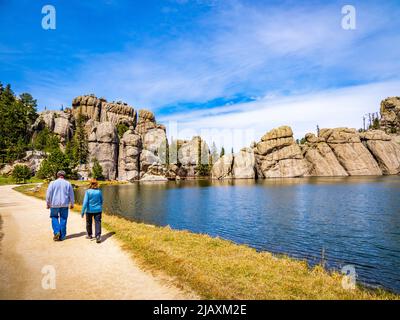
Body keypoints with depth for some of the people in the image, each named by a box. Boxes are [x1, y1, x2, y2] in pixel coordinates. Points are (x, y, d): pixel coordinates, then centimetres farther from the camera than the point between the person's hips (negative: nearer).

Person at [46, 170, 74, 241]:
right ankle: (62, 236, 11)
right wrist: (72, 204, 17)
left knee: (54, 218, 17)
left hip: (54, 204, -1)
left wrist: (48, 203, 9)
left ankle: (56, 232, -1)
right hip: (64, 205, 1)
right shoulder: (68, 183, 2)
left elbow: (48, 194, -2)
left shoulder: (53, 183, -1)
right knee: (63, 220, 7)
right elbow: (71, 195, 6)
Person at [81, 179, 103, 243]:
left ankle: (90, 235, 34)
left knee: (89, 223, 18)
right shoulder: (99, 191, -2)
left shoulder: (88, 191, -11)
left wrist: (83, 211, -9)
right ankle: (98, 236, -13)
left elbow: (85, 202, -14)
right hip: (98, 210, 1)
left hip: (89, 210, -1)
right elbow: (101, 201, 10)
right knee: (98, 223, 0)